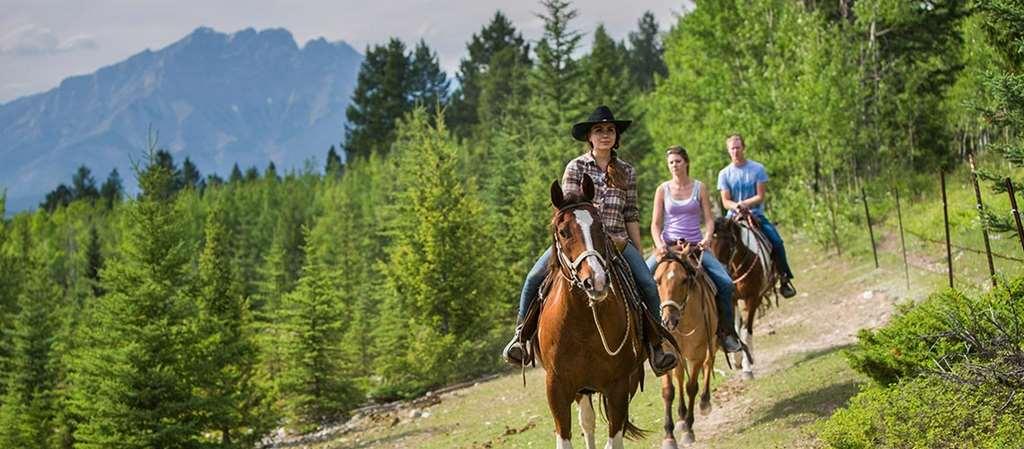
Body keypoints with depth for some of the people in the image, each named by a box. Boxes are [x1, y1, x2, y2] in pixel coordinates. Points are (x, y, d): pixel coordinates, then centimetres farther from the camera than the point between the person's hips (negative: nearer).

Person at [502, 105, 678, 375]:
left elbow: (632, 216, 11)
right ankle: (522, 334, -6)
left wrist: (639, 254, 8)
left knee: (648, 285, -20)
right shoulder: (576, 167, 4)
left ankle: (655, 345, -9)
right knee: (535, 277, -21)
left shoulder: (627, 172, 11)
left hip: (618, 241, 1)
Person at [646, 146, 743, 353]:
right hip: (668, 245, 0)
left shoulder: (699, 188, 6)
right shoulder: (663, 190, 5)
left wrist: (707, 238, -16)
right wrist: (659, 243, -15)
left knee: (725, 283, -18)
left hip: (695, 246, 0)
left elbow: (709, 219, 4)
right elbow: (655, 223, 4)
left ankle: (727, 332, -4)